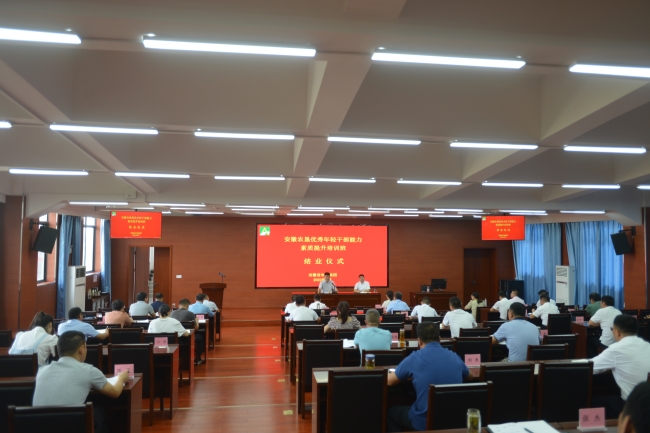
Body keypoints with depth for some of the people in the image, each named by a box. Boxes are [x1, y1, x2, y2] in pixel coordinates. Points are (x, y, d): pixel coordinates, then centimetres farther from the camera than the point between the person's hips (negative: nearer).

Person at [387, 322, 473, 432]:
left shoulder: (414, 358, -11)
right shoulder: (455, 357, 1)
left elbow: (389, 381, 1)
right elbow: (470, 376, 23)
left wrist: (410, 374, 22)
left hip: (424, 422, -5)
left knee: (390, 412, 25)